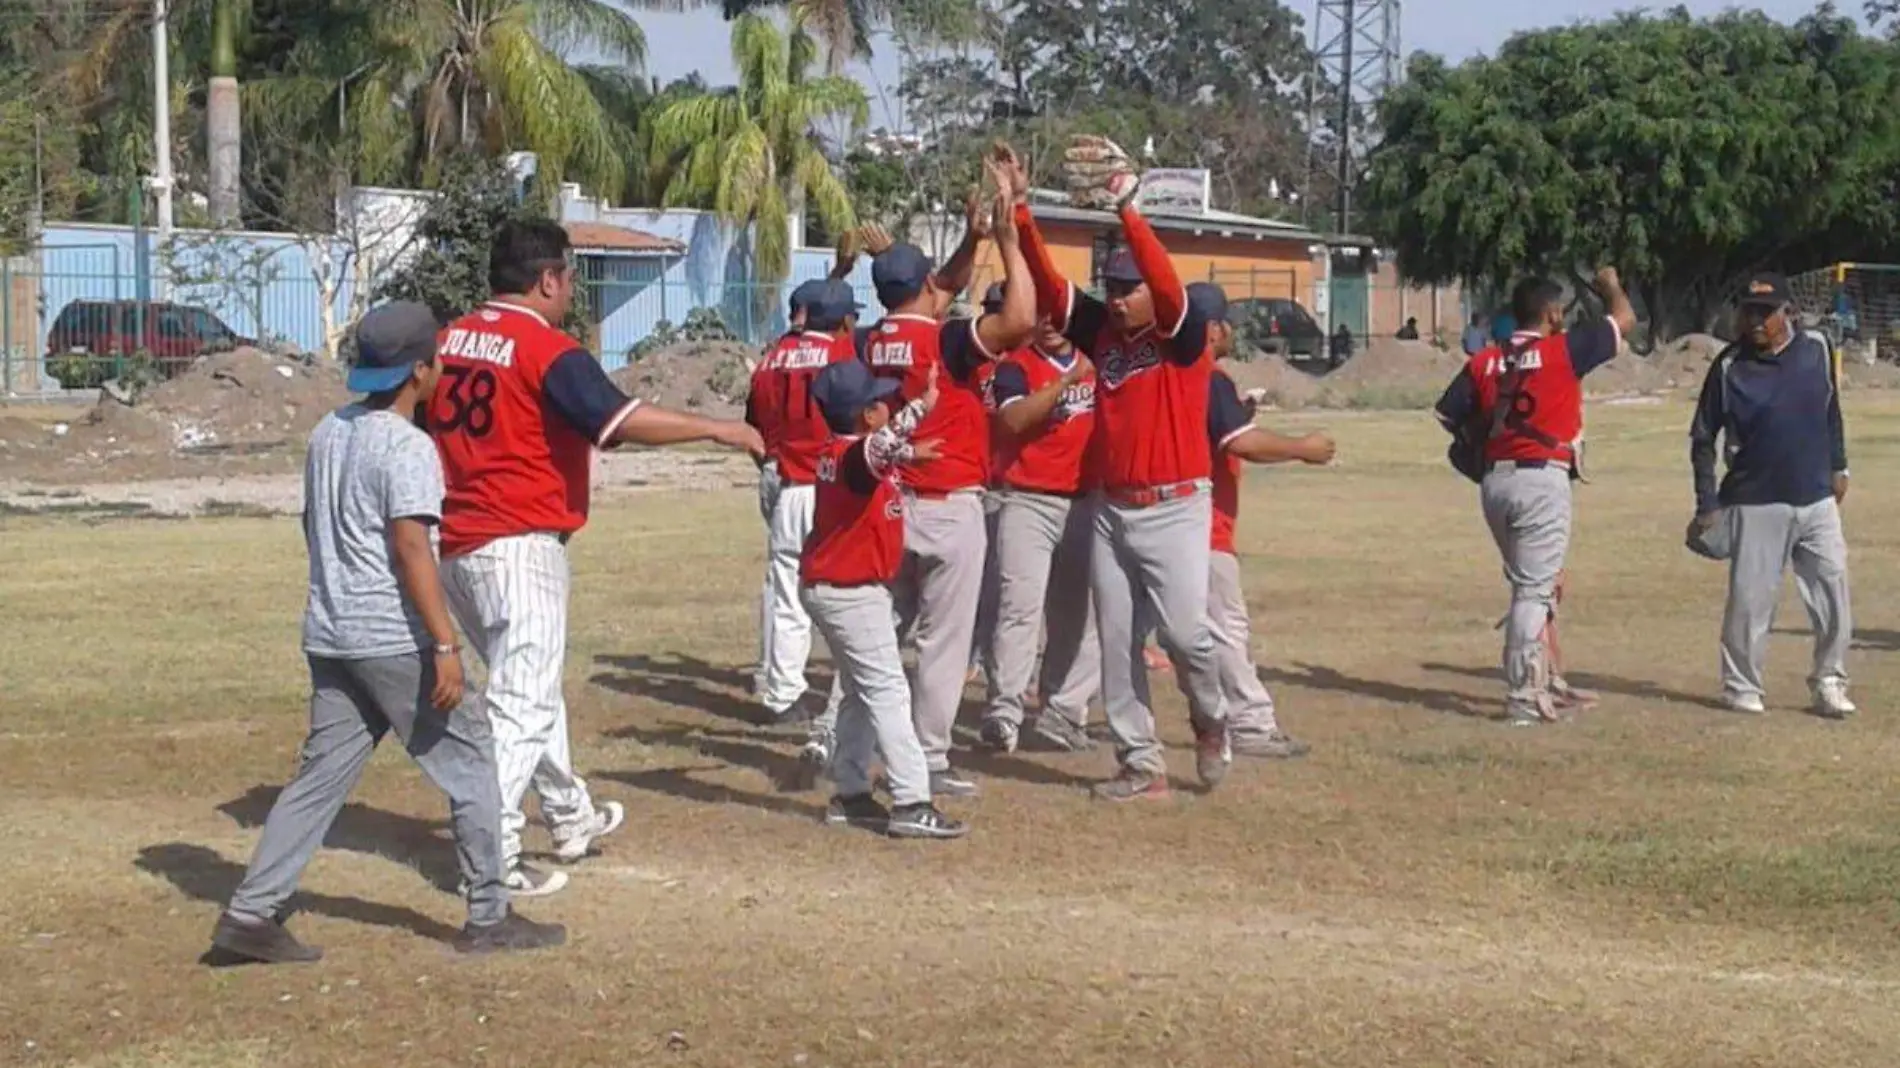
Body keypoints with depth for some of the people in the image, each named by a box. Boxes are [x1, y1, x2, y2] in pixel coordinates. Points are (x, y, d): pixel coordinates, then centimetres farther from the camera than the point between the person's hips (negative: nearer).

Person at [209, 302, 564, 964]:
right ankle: (488, 918, 8)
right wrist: (445, 644, -23)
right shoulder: (407, 446, -14)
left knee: (323, 772, 11)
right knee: (467, 761, 4)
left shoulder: (328, 433, 11)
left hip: (328, 636, 8)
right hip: (392, 639, -8)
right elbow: (410, 545, -21)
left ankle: (251, 913, 4)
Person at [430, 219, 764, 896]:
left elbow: (419, 426, 15)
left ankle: (571, 817, 35)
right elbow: (624, 421, -20)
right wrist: (716, 429, -10)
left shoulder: (448, 341, 9)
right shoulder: (547, 350, -13)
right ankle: (493, 859, -8)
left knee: (530, 686, 22)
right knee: (522, 702, -5)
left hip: (454, 547, 8)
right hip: (520, 546, -8)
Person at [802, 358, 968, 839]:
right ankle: (911, 804, -14)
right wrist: (921, 406, -55)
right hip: (852, 593, -10)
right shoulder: (856, 458, -22)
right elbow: (881, 445, -48)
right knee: (887, 691, -11)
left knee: (863, 692, 18)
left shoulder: (837, 453, 6)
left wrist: (907, 453, 34)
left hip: (830, 587, 10)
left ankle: (851, 795, 22)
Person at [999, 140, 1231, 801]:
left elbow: (1166, 280, -24)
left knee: (1183, 629, -13)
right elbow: (1046, 282, 3)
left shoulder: (1183, 338, -6)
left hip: (1174, 509, -6)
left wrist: (1127, 208, -32)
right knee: (1116, 643, 5)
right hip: (1109, 509, 6)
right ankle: (1142, 764, 12)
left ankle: (1210, 723, 17)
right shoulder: (1101, 332, 8)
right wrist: (1020, 207, -8)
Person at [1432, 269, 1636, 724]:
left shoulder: (1484, 362, 9)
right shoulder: (1563, 350, -4)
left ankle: (1538, 684, 24)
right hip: (1543, 479, -6)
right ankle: (1523, 698, -7)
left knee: (1531, 585, 19)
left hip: (1494, 480, 6)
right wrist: (1611, 286, 25)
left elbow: (1448, 413, 4)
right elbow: (1624, 320, 6)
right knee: (1533, 589, -5)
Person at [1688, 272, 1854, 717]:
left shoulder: (1816, 349, 0)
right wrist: (1707, 505, -5)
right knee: (1749, 599, -1)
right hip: (1756, 505, -3)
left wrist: (1837, 466, 20)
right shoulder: (1730, 366, -8)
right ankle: (1741, 687, 14)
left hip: (1817, 499, 3)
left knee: (1834, 593, 3)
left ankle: (1829, 682, 17)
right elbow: (1703, 437, -1)